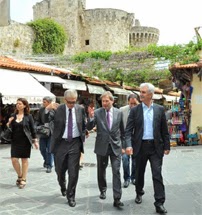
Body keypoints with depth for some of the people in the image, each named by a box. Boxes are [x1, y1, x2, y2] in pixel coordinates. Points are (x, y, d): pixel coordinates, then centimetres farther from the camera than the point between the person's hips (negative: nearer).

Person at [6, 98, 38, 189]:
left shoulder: (28, 116, -3)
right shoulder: (13, 116, 7)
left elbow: (32, 129, 0)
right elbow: (10, 128, 12)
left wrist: (35, 141, -2)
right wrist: (9, 123, -9)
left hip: (25, 141, -3)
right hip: (15, 141, 3)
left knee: (24, 160, 3)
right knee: (14, 160, -2)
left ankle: (23, 180, 15)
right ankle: (19, 176, 22)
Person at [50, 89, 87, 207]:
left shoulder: (80, 109, 0)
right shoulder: (58, 109, -5)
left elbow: (84, 125, 10)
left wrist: (83, 137, 4)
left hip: (75, 143, 0)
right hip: (61, 143, 0)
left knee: (73, 172, -2)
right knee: (60, 170, 13)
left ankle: (71, 196, 15)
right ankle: (63, 186, 45)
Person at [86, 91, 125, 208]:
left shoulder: (119, 112, -1)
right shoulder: (97, 112, -6)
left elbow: (122, 130, 10)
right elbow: (89, 128, -11)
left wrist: (122, 144, 12)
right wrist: (91, 117, -27)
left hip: (115, 146, 0)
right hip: (102, 146, 1)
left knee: (116, 171, -6)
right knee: (101, 171, 16)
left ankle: (117, 199, -2)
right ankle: (103, 190, 39)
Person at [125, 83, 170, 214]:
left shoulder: (160, 109, 2)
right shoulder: (135, 110, -1)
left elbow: (164, 130, 5)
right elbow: (129, 130, -6)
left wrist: (167, 146, 3)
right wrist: (129, 145, -20)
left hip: (156, 146, 0)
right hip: (140, 146, 1)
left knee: (157, 174, -3)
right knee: (139, 173, 15)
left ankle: (159, 203, 2)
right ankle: (139, 193, 38)